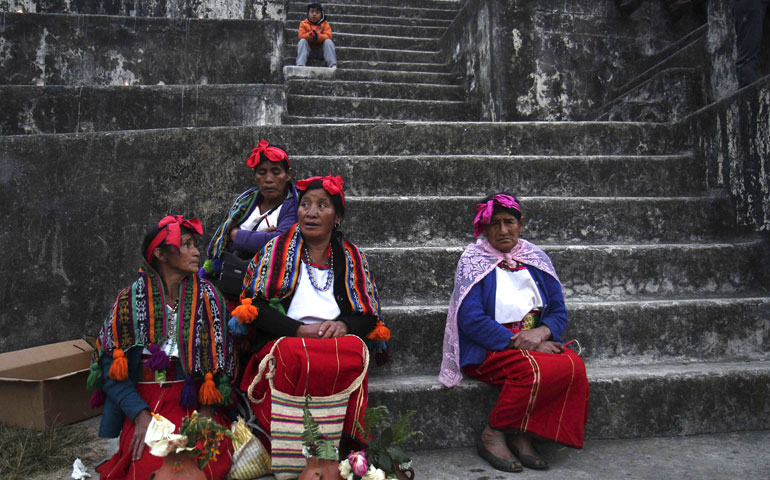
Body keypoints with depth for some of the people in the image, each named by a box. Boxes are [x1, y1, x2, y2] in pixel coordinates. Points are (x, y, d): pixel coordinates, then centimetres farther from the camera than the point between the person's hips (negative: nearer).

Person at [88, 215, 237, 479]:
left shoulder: (208, 297, 5)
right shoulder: (131, 299, 1)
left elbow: (222, 359, 4)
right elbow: (112, 367, -1)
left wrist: (206, 410, -10)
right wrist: (141, 416, -13)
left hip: (194, 403, 1)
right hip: (145, 405, 0)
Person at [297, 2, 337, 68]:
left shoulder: (325, 24, 6)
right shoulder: (304, 24, 7)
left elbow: (328, 36, -9)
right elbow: (301, 36, -6)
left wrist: (317, 36, -28)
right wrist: (310, 35, -27)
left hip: (321, 51, 0)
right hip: (308, 49, 0)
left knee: (328, 41, -24)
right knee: (302, 41, -25)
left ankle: (333, 65, -37)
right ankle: (300, 65, -40)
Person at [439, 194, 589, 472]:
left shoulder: (536, 259, 11)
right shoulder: (474, 260, -3)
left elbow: (558, 311, 10)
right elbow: (471, 320, -13)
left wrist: (540, 333, -13)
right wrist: (517, 341, -18)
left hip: (535, 342, 5)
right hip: (487, 348, -5)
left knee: (574, 366, -23)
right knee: (534, 370, -33)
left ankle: (522, 436, -10)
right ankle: (492, 437, -11)